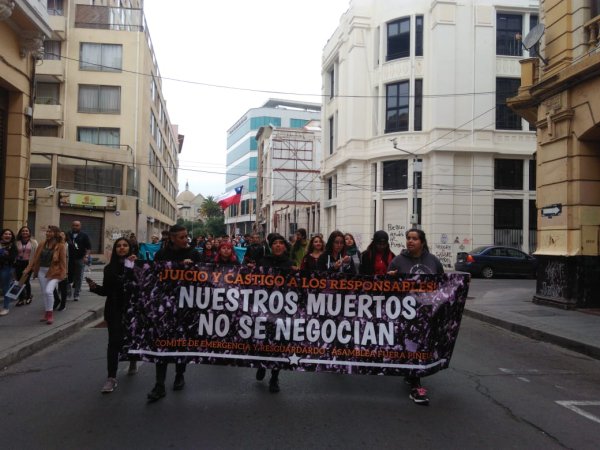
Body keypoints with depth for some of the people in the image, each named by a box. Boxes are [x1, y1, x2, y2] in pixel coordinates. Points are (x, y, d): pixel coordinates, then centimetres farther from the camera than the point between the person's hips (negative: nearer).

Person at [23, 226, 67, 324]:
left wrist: (62, 274, -14)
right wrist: (28, 268, -1)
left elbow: (63, 261, -9)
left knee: (48, 291, -20)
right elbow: (35, 258, 7)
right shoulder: (42, 245, 8)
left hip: (54, 272, -6)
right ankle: (47, 314, 22)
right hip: (42, 271, 6)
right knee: (44, 293, 10)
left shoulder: (61, 246, -7)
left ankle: (50, 315, -7)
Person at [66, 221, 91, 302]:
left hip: (80, 259, -2)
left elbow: (89, 248, 0)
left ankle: (76, 295, 6)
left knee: (78, 278, 0)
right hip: (69, 259, 2)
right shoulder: (67, 235, 9)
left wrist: (86, 256, -13)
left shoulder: (84, 236, 3)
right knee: (68, 277, 5)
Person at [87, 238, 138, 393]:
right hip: (114, 310, 1)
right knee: (114, 341, -6)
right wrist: (94, 287, -14)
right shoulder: (109, 268, 4)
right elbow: (106, 291, 5)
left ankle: (133, 362, 44)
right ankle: (111, 378, -3)